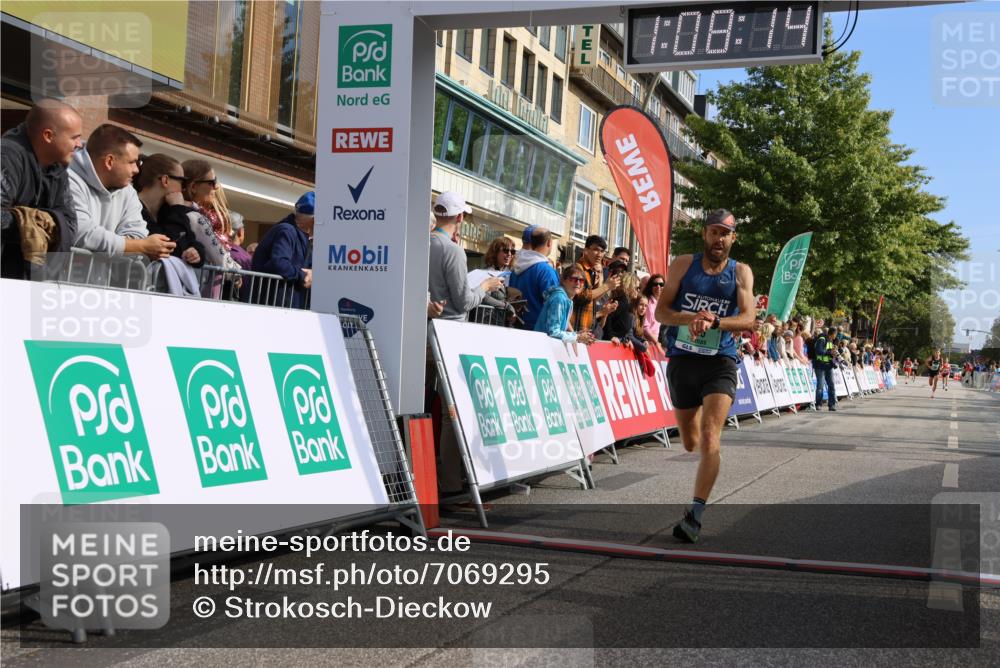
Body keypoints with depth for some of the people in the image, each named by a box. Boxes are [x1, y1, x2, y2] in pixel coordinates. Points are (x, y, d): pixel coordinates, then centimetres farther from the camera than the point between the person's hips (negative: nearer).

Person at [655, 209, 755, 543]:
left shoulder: (741, 272, 2)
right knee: (690, 443, 16)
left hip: (720, 363, -2)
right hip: (681, 360, 2)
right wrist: (691, 319, -21)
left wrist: (713, 322, -27)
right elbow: (660, 311, -1)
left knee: (709, 439, -19)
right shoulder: (683, 264, 4)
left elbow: (748, 319, -9)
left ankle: (695, 515, -18)